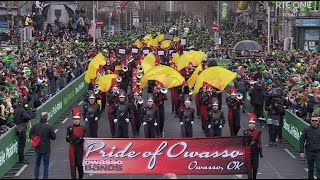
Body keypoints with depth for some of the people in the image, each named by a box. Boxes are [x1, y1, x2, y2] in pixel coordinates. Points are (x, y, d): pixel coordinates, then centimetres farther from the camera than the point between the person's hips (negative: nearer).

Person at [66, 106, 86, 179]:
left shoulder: (83, 128, 3)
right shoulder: (70, 129, 1)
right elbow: (67, 139, -8)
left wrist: (81, 139, -10)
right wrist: (77, 138, -17)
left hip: (80, 148, 0)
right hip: (72, 149, 0)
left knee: (79, 163, -3)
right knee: (73, 163, 3)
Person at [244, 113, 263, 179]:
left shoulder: (258, 132, -4)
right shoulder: (245, 132, -4)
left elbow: (260, 143, 1)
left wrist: (261, 153, 0)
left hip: (255, 152, 1)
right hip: (248, 152, -1)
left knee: (255, 166, 9)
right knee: (249, 167, 1)